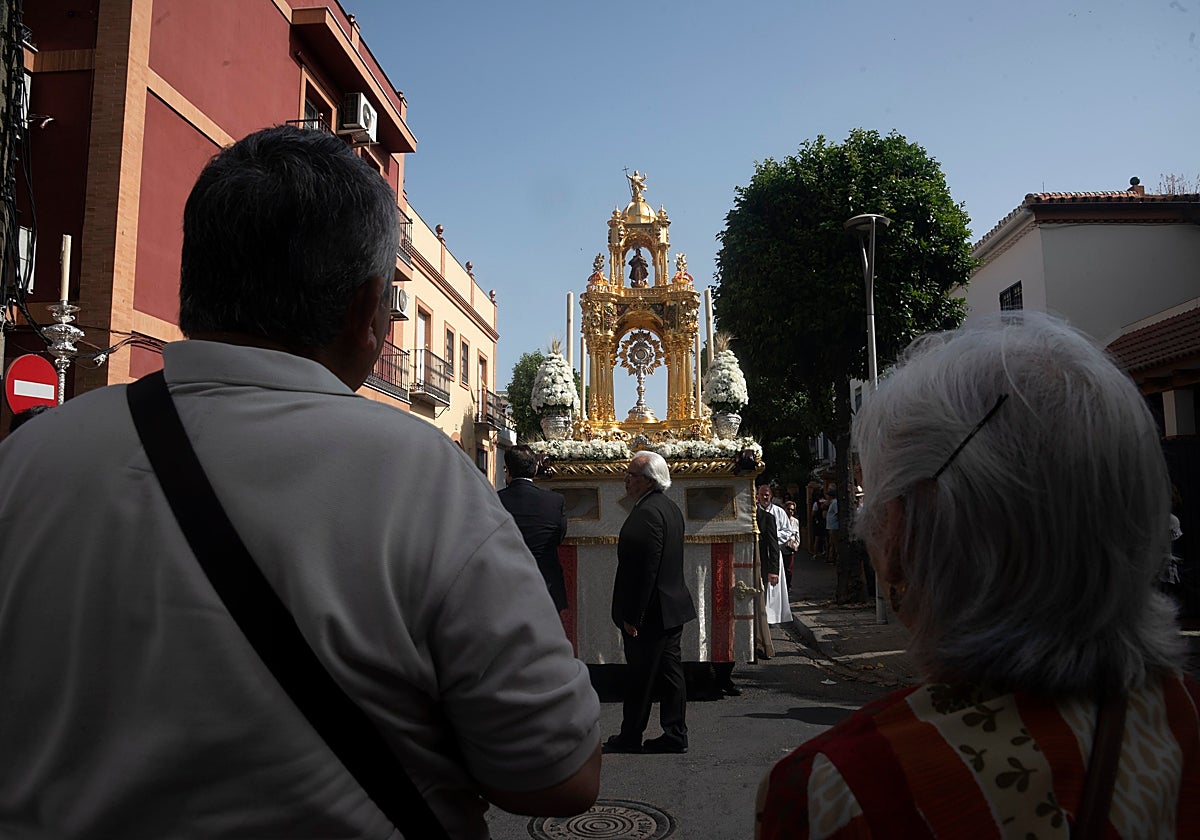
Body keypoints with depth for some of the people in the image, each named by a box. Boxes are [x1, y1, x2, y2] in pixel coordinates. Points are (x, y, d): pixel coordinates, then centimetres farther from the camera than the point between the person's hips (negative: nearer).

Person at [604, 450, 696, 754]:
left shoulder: (646, 513, -21)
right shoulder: (669, 506, 10)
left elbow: (644, 569, -24)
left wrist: (632, 616, -20)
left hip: (651, 612, -10)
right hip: (673, 605, 10)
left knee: (640, 677, 3)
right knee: (670, 671, 13)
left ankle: (630, 737, 16)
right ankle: (675, 735, 20)